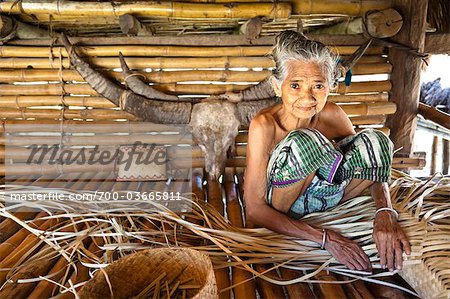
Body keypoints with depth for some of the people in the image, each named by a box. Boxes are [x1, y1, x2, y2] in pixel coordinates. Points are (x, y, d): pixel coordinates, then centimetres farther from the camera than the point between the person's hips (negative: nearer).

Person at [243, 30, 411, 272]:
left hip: (320, 203, 5)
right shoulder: (264, 125, -26)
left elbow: (375, 159, -5)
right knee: (302, 142, -33)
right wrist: (325, 238, -32)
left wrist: (385, 213, -26)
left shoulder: (331, 114, -12)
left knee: (375, 141, -16)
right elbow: (254, 210, -26)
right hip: (277, 215, -4)